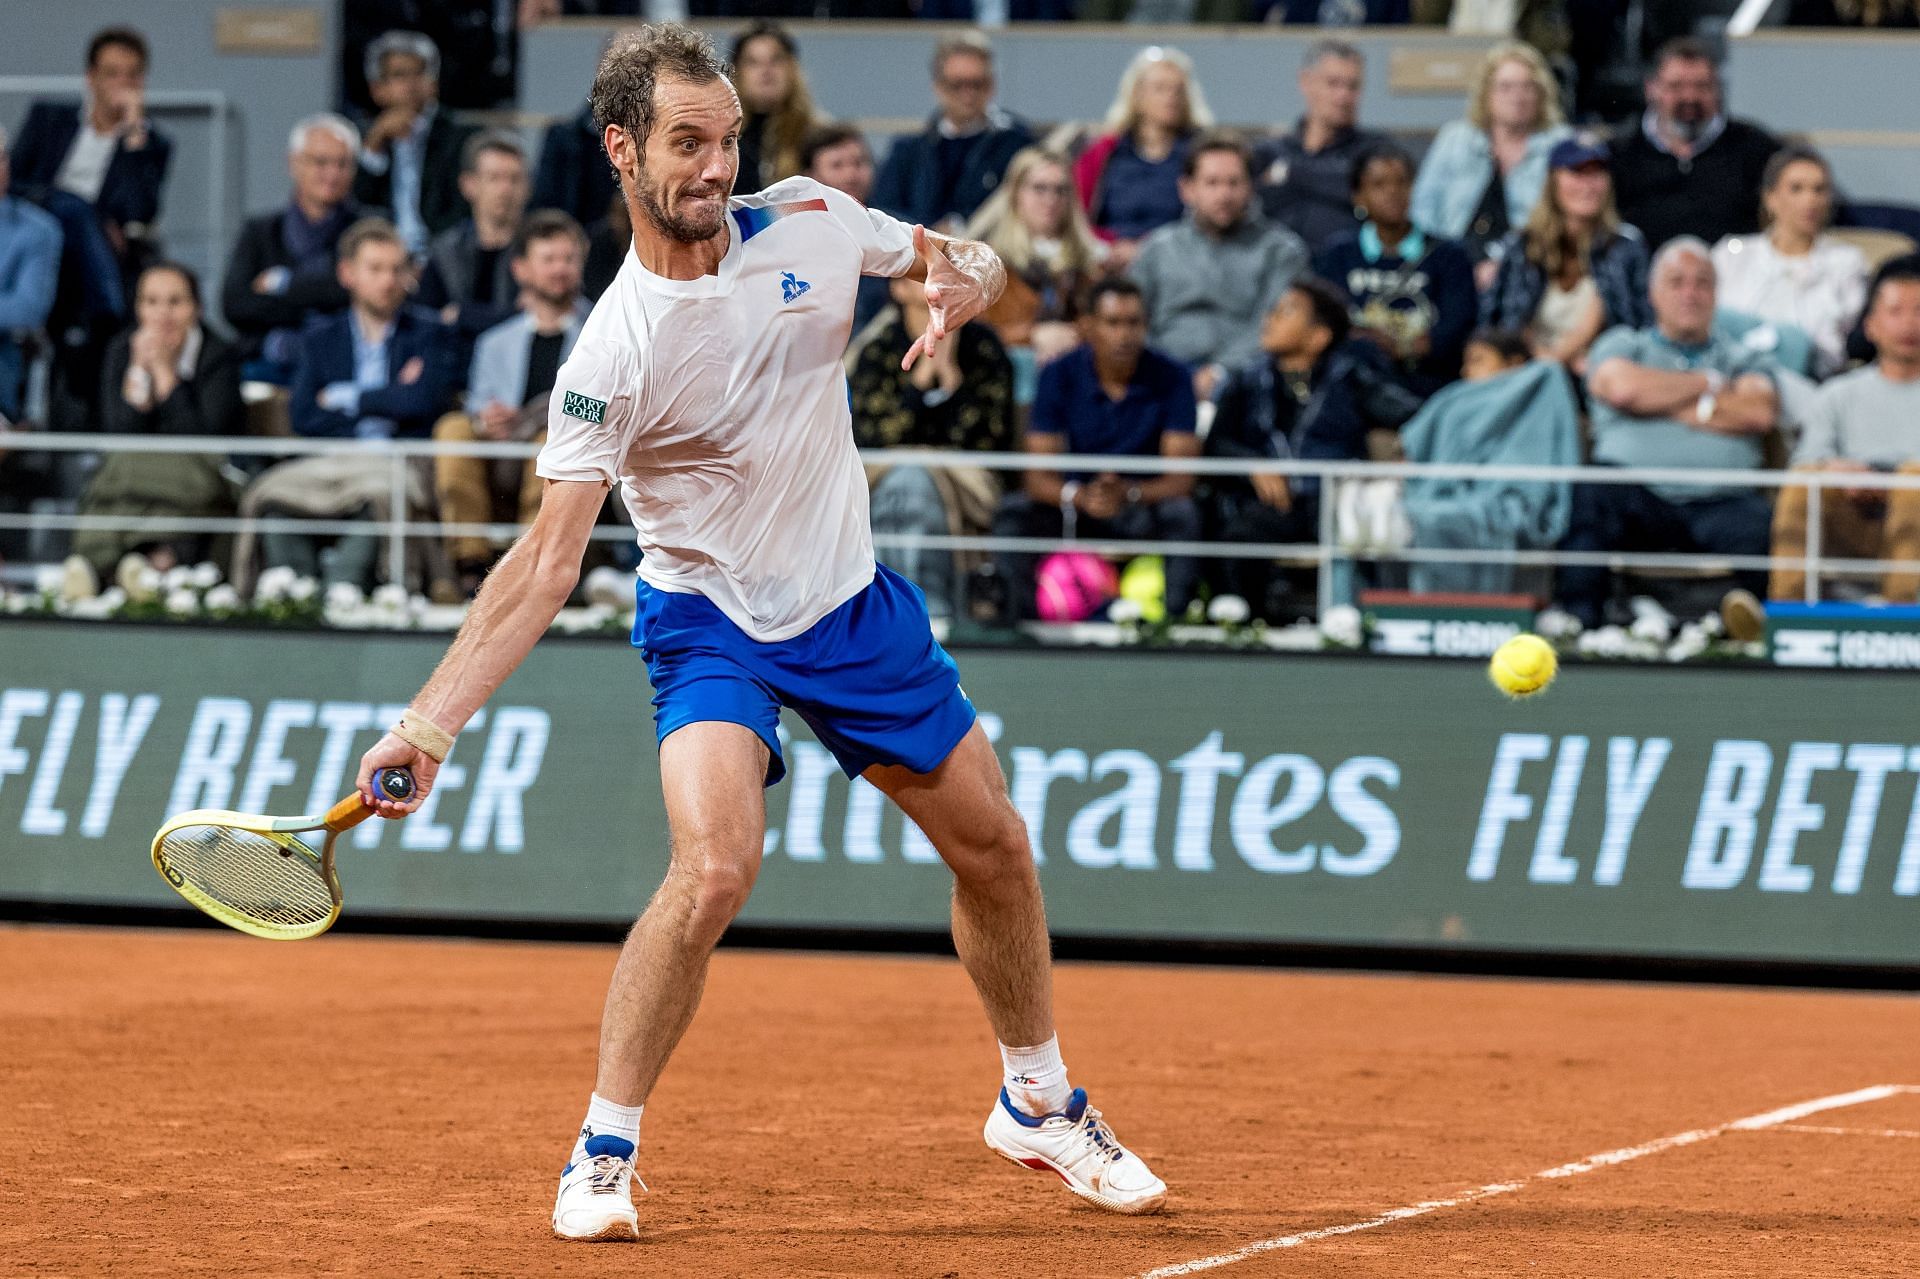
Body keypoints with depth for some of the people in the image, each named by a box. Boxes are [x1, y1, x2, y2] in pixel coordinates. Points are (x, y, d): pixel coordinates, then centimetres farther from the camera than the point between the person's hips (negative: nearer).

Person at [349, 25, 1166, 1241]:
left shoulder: (809, 221, -10)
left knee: (994, 847, 11)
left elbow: (962, 259, 8)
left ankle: (1040, 1104, 35)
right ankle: (603, 1155, -12)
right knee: (715, 868, -27)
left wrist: (966, 278, -18)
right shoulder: (614, 351, -22)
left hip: (853, 602, 5)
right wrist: (430, 722, -31)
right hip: (709, 620, -5)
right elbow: (550, 559, -22)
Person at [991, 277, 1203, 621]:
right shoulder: (1060, 377, -8)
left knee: (1183, 514, -34)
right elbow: (1039, 475, -14)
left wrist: (1129, 493, -38)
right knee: (1013, 513, -27)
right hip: (1075, 504, 1)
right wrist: (1079, 496, -38)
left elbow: (1181, 478, -17)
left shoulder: (1171, 378, -10)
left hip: (1145, 502, -1)